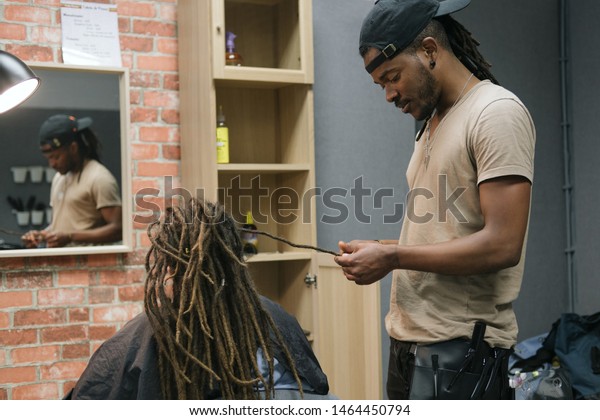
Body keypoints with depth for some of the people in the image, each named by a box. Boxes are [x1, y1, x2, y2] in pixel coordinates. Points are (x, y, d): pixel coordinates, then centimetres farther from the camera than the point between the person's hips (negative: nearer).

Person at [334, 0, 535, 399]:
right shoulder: (433, 123, 18)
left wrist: (392, 257, -15)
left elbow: (501, 246, -19)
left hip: (460, 346, -8)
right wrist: (380, 249, 4)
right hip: (410, 338, 8)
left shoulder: (497, 112, -11)